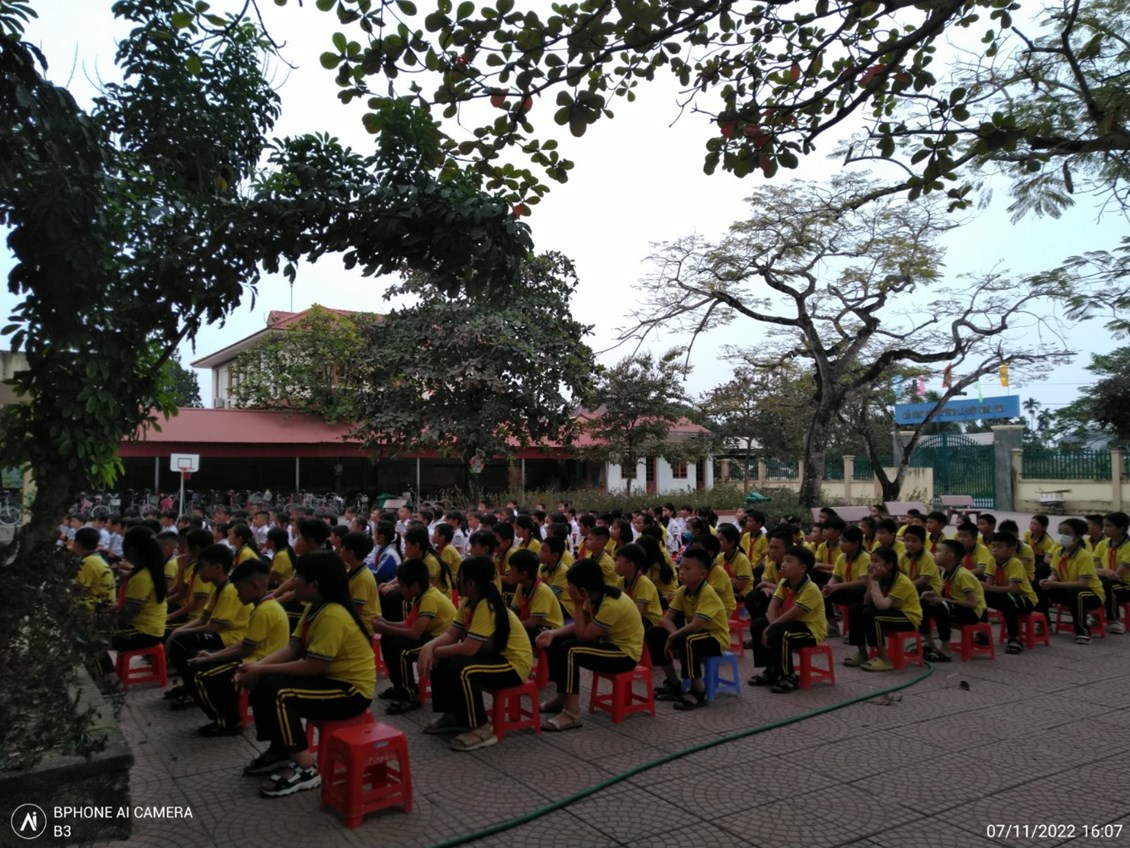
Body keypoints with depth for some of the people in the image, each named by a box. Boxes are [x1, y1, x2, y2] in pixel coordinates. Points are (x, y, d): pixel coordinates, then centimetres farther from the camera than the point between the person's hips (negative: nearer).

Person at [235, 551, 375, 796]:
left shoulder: (333, 616, -26)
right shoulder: (314, 609, 6)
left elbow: (312, 667, -26)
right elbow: (292, 648, 4)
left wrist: (262, 670, -19)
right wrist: (257, 666, -11)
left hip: (352, 691, -10)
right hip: (330, 679, 10)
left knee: (276, 692, -24)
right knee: (262, 684, 4)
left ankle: (305, 769, -13)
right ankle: (279, 751, 20)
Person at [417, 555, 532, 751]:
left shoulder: (487, 607, -27)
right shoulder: (468, 602, 2)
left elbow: (468, 649, -31)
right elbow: (451, 634, 1)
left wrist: (435, 652, -18)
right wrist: (429, 647, -19)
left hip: (514, 664, -10)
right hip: (492, 655, 10)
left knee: (461, 669, -32)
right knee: (440, 661, 3)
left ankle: (481, 730, -18)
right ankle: (450, 715, 17)